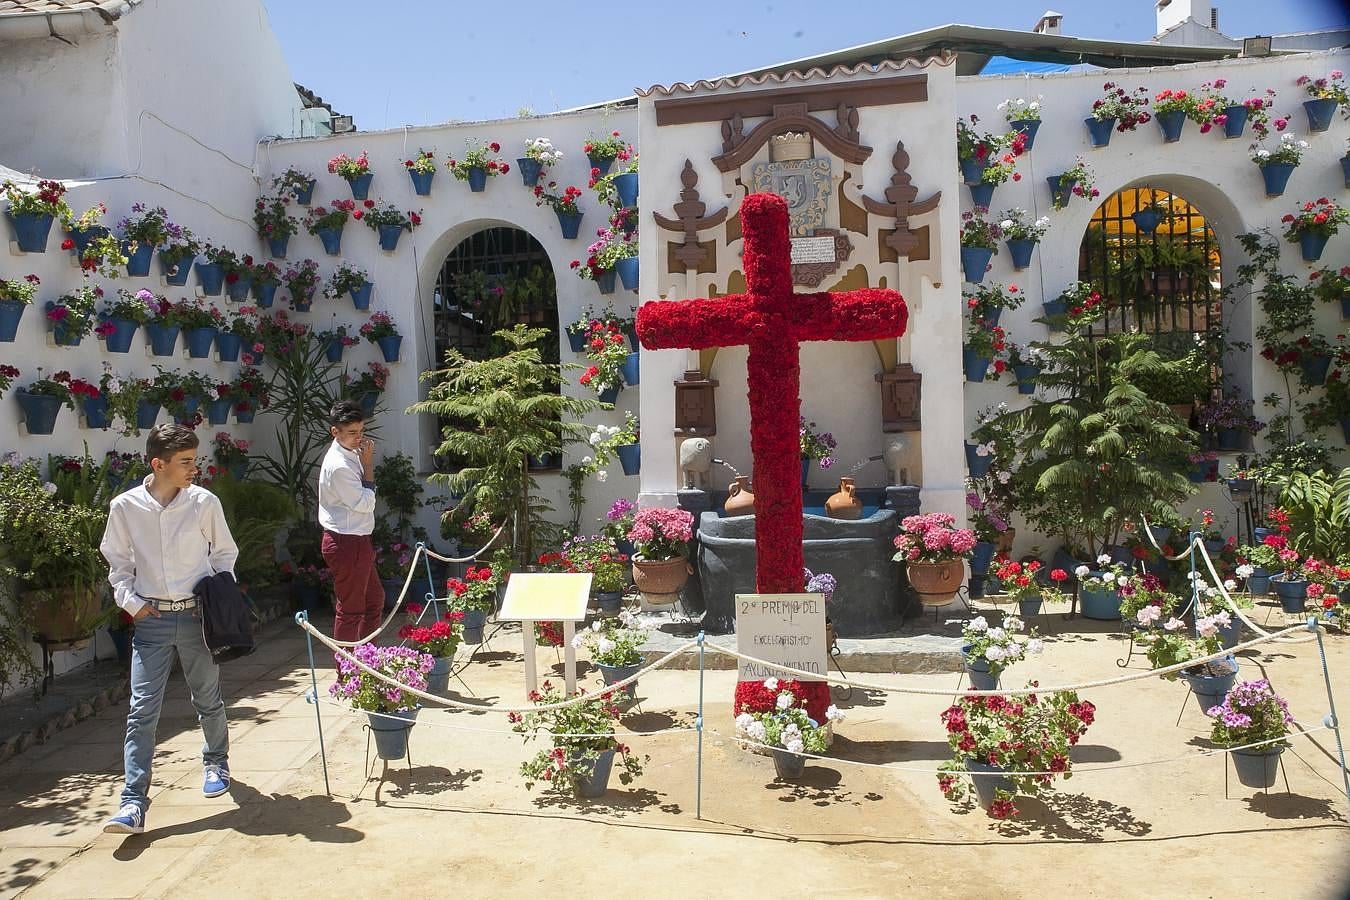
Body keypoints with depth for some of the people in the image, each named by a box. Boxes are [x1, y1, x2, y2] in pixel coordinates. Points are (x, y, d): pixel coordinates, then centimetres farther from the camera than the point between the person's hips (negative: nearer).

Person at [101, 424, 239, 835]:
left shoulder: (205, 503, -5)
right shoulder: (124, 507, -4)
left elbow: (224, 553, 7)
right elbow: (117, 562, 8)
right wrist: (131, 601, -4)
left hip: (198, 615, 0)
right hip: (151, 619, 0)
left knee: (208, 700, 14)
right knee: (142, 711, -3)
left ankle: (216, 762, 39)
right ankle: (133, 804, 1)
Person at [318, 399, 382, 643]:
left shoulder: (351, 454, 9)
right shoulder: (339, 465, -22)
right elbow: (365, 503, -19)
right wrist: (368, 464, -16)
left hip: (357, 540, 10)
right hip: (346, 543, -10)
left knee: (375, 599, 20)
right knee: (351, 608, 1)